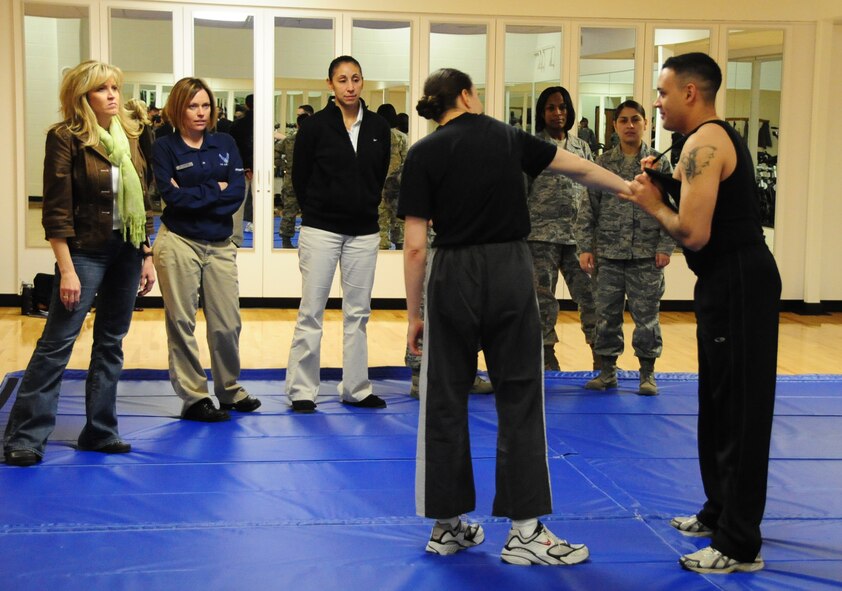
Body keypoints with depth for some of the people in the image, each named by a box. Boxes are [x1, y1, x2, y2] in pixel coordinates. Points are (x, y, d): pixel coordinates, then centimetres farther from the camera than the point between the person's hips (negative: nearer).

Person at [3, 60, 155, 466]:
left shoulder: (128, 136, 8)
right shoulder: (66, 138, -10)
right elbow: (56, 210, -13)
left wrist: (146, 257, 9)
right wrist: (66, 270, -17)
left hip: (127, 253, 6)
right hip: (86, 252, -6)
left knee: (111, 345, 10)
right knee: (56, 343, -4)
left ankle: (99, 432, 19)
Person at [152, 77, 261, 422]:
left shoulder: (225, 144, 9)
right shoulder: (165, 148, 0)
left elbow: (237, 193, -3)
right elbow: (172, 197, -14)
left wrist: (193, 195, -12)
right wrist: (216, 190, -7)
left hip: (220, 245, 3)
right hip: (179, 243, -3)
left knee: (228, 324, 5)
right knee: (181, 323, 1)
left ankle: (229, 390, 23)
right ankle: (193, 398, 9)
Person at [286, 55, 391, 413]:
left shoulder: (378, 128, 5)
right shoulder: (315, 126, -5)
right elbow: (300, 178, 3)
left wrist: (365, 207, 12)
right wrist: (317, 212, 8)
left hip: (364, 232, 4)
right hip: (321, 230, -3)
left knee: (358, 313, 8)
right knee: (311, 312, -1)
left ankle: (356, 389, 16)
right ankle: (301, 390, 7)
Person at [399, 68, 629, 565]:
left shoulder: (424, 155, -2)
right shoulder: (509, 137, 6)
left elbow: (415, 247, -5)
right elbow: (578, 168, 17)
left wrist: (414, 314, 3)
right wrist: (631, 190, 32)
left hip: (453, 277, -1)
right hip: (511, 274, 1)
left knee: (446, 402, 10)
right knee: (519, 399, 7)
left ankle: (448, 526, 18)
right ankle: (525, 531, 9)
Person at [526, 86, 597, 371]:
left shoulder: (582, 147, 13)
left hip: (577, 233, 3)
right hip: (542, 233, -3)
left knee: (589, 293, 0)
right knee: (543, 296, 3)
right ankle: (547, 354, 13)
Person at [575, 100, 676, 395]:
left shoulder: (660, 164, 3)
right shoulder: (602, 163, 6)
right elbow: (588, 208, 4)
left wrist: (665, 247, -7)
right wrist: (585, 247, -2)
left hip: (646, 258, -1)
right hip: (607, 255, 1)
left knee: (646, 315, 3)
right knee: (606, 314, 7)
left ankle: (647, 373, 14)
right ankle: (607, 369, 18)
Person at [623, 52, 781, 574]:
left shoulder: (703, 143, -16)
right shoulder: (720, 137, 16)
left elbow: (694, 234, -23)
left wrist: (653, 205, -6)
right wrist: (670, 184, 10)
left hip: (737, 283, -11)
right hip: (734, 280, 11)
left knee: (739, 412, -5)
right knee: (720, 404, 18)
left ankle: (740, 545, 1)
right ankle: (721, 513, 30)